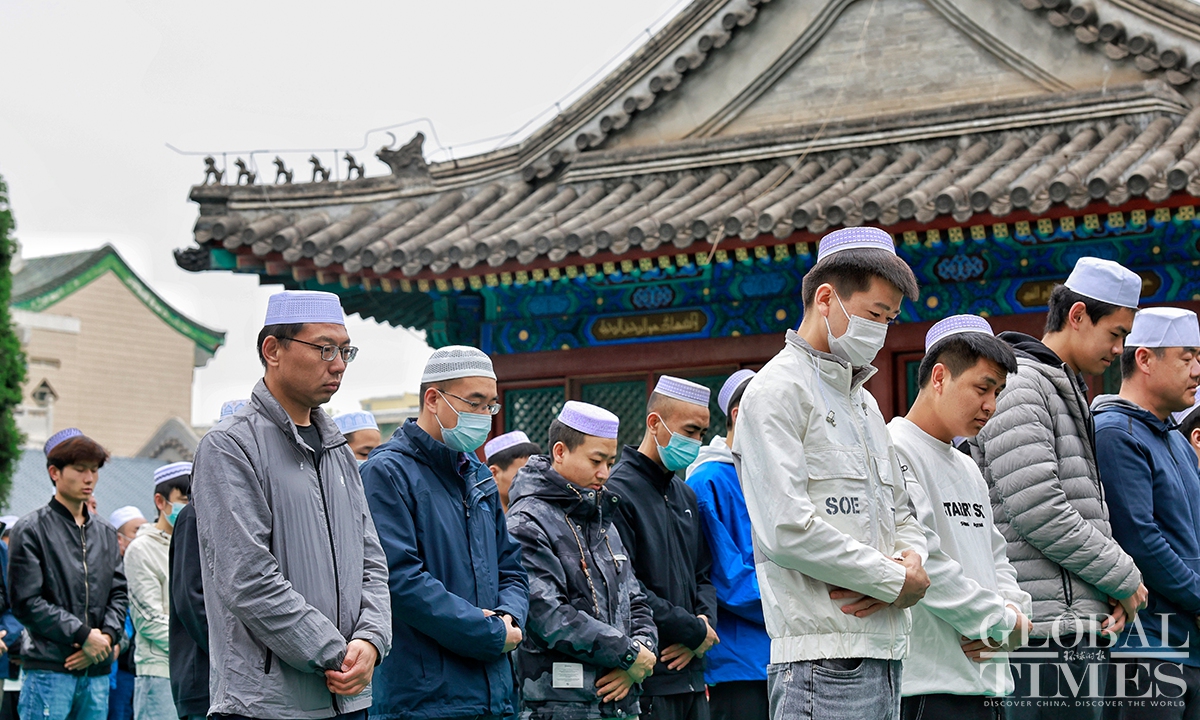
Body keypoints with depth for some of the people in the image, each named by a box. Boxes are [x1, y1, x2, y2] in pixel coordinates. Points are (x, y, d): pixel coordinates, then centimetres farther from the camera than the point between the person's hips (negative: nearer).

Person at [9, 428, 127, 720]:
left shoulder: (105, 533, 17)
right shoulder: (31, 529, -2)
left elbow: (119, 594, 15)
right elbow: (26, 602, -8)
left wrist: (108, 636, -5)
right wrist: (83, 635, -11)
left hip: (97, 671, 6)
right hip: (49, 668, -6)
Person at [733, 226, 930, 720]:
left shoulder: (863, 401, 23)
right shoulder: (777, 391, -6)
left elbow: (900, 514, 25)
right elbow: (787, 530, -18)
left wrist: (911, 558, 0)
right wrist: (896, 581, -9)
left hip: (884, 651, 9)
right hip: (825, 657, -9)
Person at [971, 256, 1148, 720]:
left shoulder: (1069, 392, 24)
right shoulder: (1018, 386, -9)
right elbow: (1039, 513, -18)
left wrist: (1112, 592, 6)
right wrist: (1124, 578, -8)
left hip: (1080, 620, 10)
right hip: (1050, 626, -10)